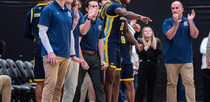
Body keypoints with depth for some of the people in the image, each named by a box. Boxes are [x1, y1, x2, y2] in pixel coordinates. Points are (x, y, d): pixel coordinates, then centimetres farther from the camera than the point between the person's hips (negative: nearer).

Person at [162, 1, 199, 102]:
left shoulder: (188, 21, 9)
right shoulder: (167, 22, 4)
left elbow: (194, 35, -5)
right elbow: (169, 36, -12)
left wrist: (190, 21, -16)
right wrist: (176, 23, -22)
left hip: (186, 59, 1)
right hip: (171, 59, -1)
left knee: (189, 83, -8)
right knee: (171, 84, 3)